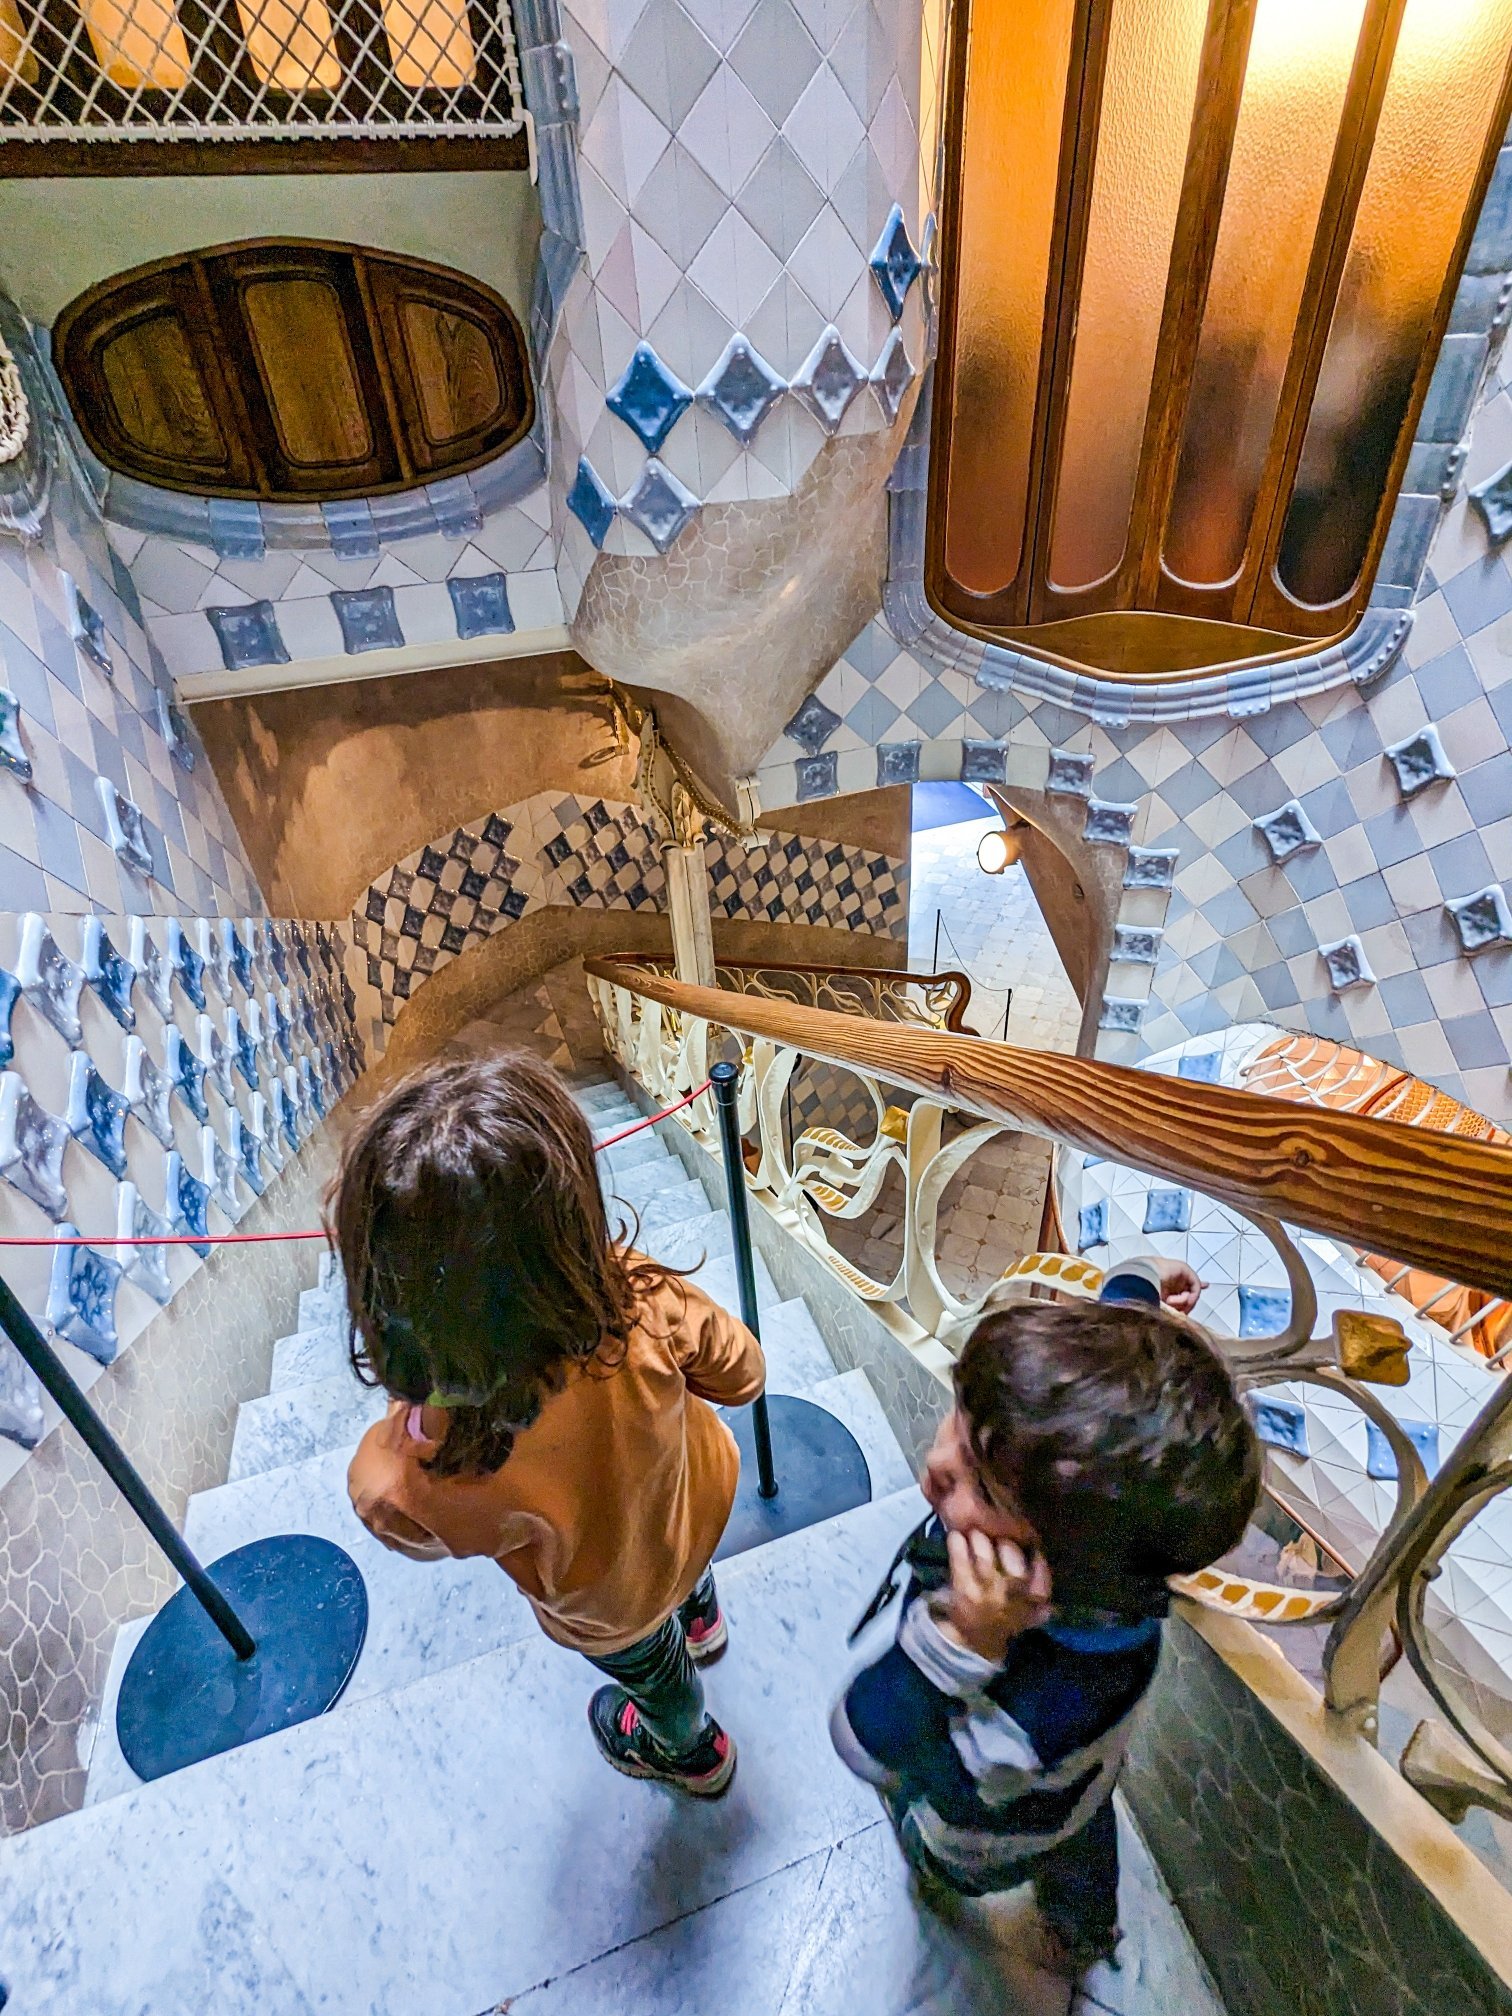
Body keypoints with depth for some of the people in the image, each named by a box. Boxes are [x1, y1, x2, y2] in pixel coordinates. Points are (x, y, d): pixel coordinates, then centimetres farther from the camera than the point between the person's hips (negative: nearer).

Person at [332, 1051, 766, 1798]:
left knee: (648, 1665, 37)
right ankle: (699, 1616, 75)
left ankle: (688, 1750, 70)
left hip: (608, 1604, -1)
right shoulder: (641, 1303, -44)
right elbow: (740, 1373, -20)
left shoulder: (402, 1489, -45)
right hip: (697, 1499, 2)